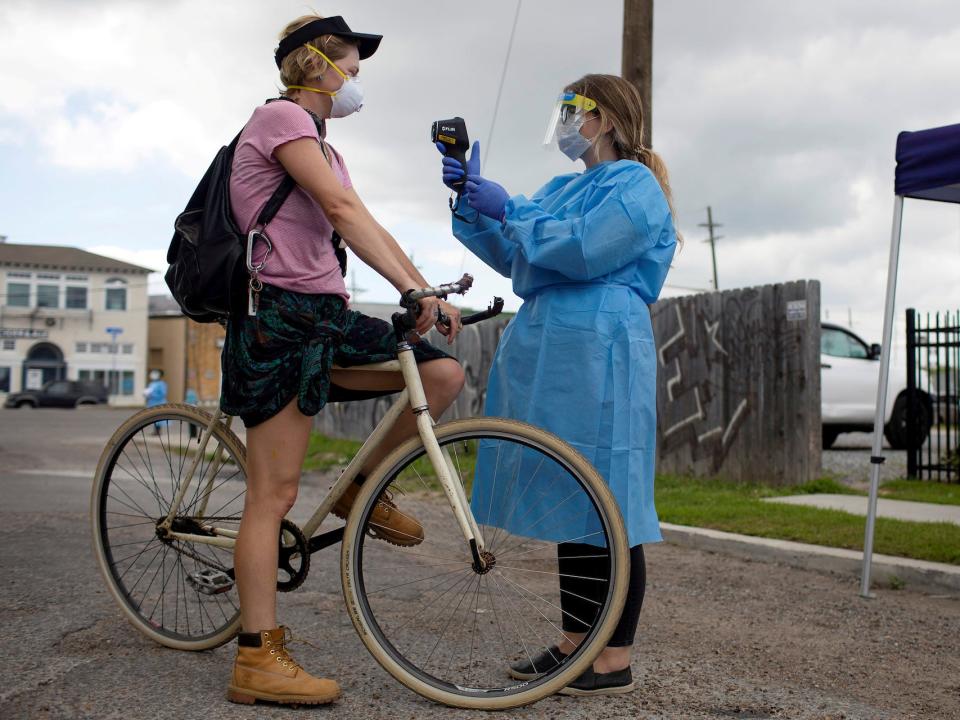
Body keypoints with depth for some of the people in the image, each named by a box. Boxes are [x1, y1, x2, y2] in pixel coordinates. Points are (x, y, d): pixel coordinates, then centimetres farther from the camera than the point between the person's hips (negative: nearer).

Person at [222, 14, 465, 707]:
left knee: (444, 373, -4)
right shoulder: (281, 116, -6)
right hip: (280, 316, -9)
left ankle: (364, 489, 13)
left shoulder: (323, 148, 24)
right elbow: (343, 210, -19)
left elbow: (369, 229, 15)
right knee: (275, 491, -8)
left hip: (325, 314, 9)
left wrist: (428, 297, 4)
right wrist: (415, 290, -26)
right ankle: (258, 660, -2)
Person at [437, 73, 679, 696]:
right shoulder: (563, 189, 23)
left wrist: (507, 208, -10)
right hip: (550, 352, 9)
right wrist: (471, 196, 7)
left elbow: (583, 250, -18)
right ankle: (574, 641, 20)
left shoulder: (635, 185, -3)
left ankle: (616, 661, 1)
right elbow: (508, 253, 17)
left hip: (600, 355, -9)